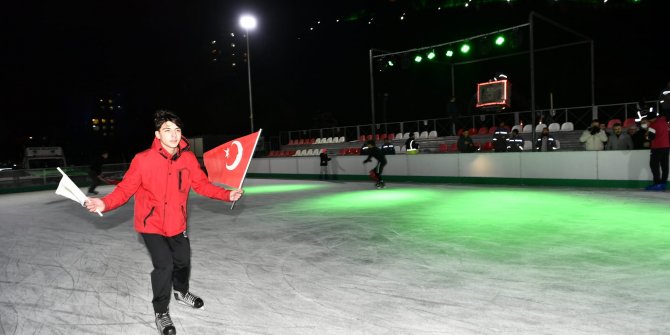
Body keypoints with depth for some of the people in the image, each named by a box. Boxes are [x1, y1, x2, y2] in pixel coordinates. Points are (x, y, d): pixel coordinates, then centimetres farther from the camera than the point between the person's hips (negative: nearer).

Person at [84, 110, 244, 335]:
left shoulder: (188, 158, -10)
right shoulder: (143, 159, -22)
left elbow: (202, 184, -3)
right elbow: (126, 188, -18)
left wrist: (227, 194, -13)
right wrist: (105, 203, -34)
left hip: (176, 223, 5)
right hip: (151, 224, -4)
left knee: (183, 260, 18)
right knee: (164, 265, -12)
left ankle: (182, 292, 51)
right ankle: (161, 312, 13)